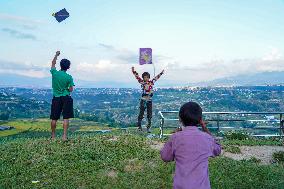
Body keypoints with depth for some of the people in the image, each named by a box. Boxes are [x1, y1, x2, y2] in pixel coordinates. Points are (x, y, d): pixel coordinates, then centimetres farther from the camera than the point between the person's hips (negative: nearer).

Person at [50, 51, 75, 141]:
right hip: (66, 98, -3)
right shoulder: (69, 77, -8)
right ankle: (64, 136, -4)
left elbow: (53, 64, 18)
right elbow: (71, 90, -6)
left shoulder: (54, 73, -2)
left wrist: (56, 55, 30)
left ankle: (53, 135, 22)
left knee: (54, 118, 11)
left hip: (56, 98, 3)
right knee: (66, 118, -1)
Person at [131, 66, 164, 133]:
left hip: (149, 100, 3)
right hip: (143, 100, -3)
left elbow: (156, 78, 18)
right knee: (141, 113, 2)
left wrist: (161, 73, 24)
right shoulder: (142, 82, -1)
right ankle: (139, 126, 12)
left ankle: (148, 127, 15)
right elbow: (137, 76, -2)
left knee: (149, 114, 6)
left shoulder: (151, 82, 5)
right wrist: (133, 71, -10)